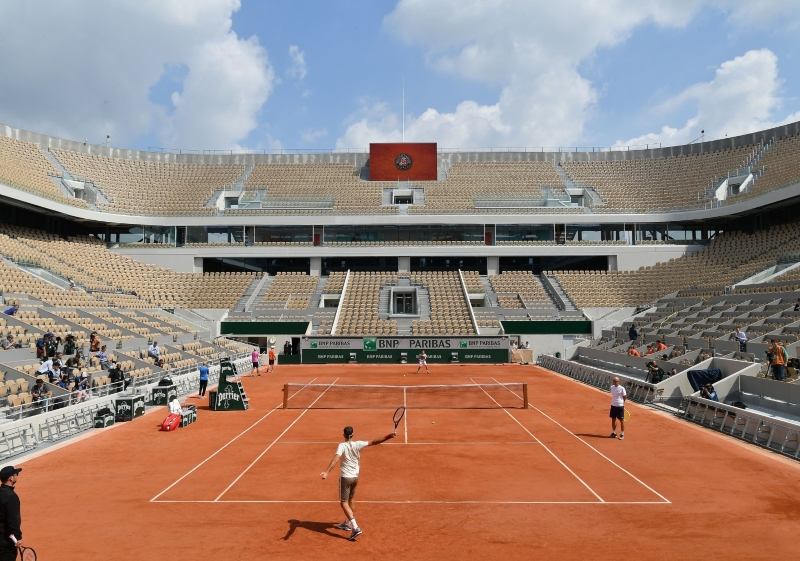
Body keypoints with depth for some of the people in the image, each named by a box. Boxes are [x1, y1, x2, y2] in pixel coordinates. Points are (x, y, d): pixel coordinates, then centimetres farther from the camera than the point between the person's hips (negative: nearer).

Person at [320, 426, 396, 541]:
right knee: (350, 501, 24)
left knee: (344, 503, -2)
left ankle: (355, 528, -16)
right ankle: (348, 523, 40)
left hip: (345, 477, -5)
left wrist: (327, 472, -41)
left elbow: (336, 459, -31)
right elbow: (373, 442, -11)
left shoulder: (341, 446, -16)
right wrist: (388, 437, -11)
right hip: (355, 477, 5)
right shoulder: (358, 444, -6)